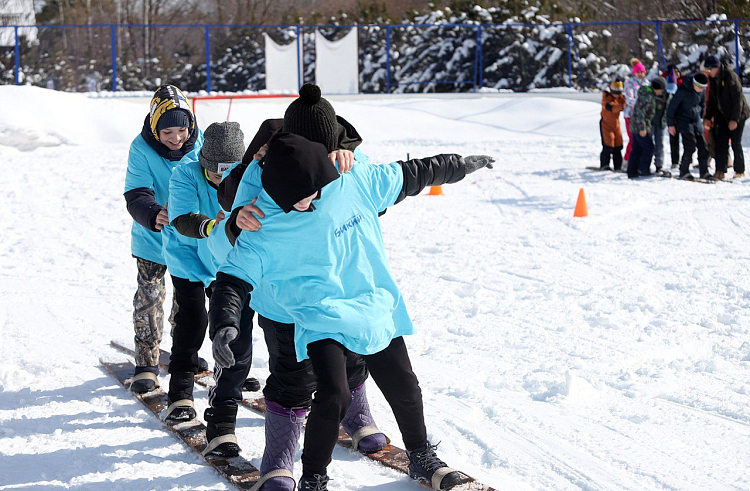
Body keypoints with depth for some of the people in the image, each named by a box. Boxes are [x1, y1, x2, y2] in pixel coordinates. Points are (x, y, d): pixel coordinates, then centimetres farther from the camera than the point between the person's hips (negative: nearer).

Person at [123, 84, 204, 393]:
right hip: (152, 237, -3)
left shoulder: (199, 142, -12)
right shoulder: (142, 149, -21)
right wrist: (153, 215, -49)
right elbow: (137, 196, -27)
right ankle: (146, 363, 7)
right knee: (150, 297, -4)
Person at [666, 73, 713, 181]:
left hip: (696, 121, 6)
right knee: (690, 146, -15)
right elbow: (671, 107, -12)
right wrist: (671, 124, -9)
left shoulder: (701, 91, 0)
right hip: (684, 122, -6)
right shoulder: (683, 90, -19)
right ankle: (684, 171, -5)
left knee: (702, 145, 2)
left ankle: (704, 172, 10)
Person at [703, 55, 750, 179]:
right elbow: (712, 100, 13)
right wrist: (708, 117, 5)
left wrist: (734, 119, -23)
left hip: (737, 115, -7)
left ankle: (740, 171, 10)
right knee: (721, 142, -3)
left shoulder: (730, 76, -20)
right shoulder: (713, 79, 3)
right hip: (723, 115, 7)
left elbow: (738, 98, -21)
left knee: (736, 143, -3)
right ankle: (720, 171, -5)